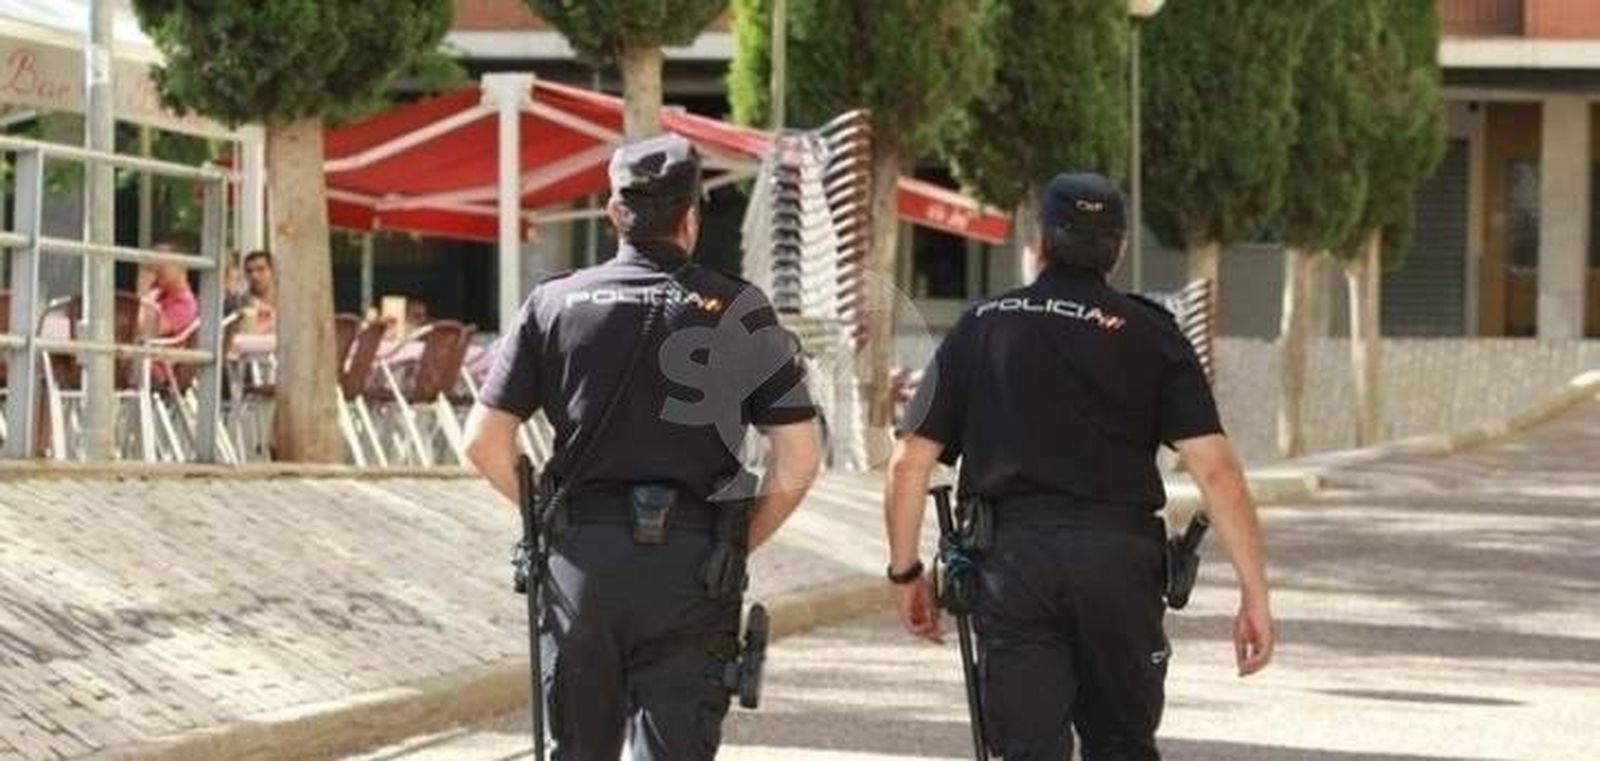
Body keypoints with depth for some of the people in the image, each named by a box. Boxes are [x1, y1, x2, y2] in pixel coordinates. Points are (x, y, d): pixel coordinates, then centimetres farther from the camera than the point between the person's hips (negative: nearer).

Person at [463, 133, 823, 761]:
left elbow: (484, 442, 4)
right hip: (691, 565, -2)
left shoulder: (554, 303, 6)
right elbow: (798, 459, -2)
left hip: (582, 561, 2)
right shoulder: (738, 310, 1)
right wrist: (740, 544, 11)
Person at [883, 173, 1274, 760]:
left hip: (1012, 557, 0)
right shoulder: (1149, 334, 7)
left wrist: (905, 571, 18)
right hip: (1120, 557, 0)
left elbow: (909, 463, 6)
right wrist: (1254, 594, -1)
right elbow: (1215, 469, -3)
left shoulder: (980, 329, 10)